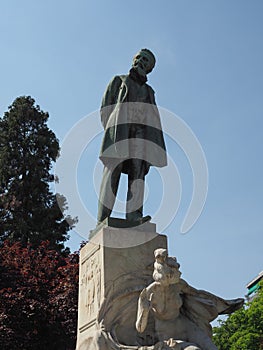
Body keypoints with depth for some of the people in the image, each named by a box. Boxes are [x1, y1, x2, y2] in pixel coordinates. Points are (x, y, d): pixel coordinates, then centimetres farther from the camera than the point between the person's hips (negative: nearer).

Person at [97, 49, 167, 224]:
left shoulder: (149, 90, 33)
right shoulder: (119, 80, 25)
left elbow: (154, 116, 22)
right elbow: (106, 106, 13)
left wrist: (156, 141, 6)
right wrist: (110, 129, -4)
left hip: (141, 130, 3)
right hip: (120, 126, -3)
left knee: (138, 170, -16)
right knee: (113, 170, -17)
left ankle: (134, 215, -29)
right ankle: (103, 218, -26)